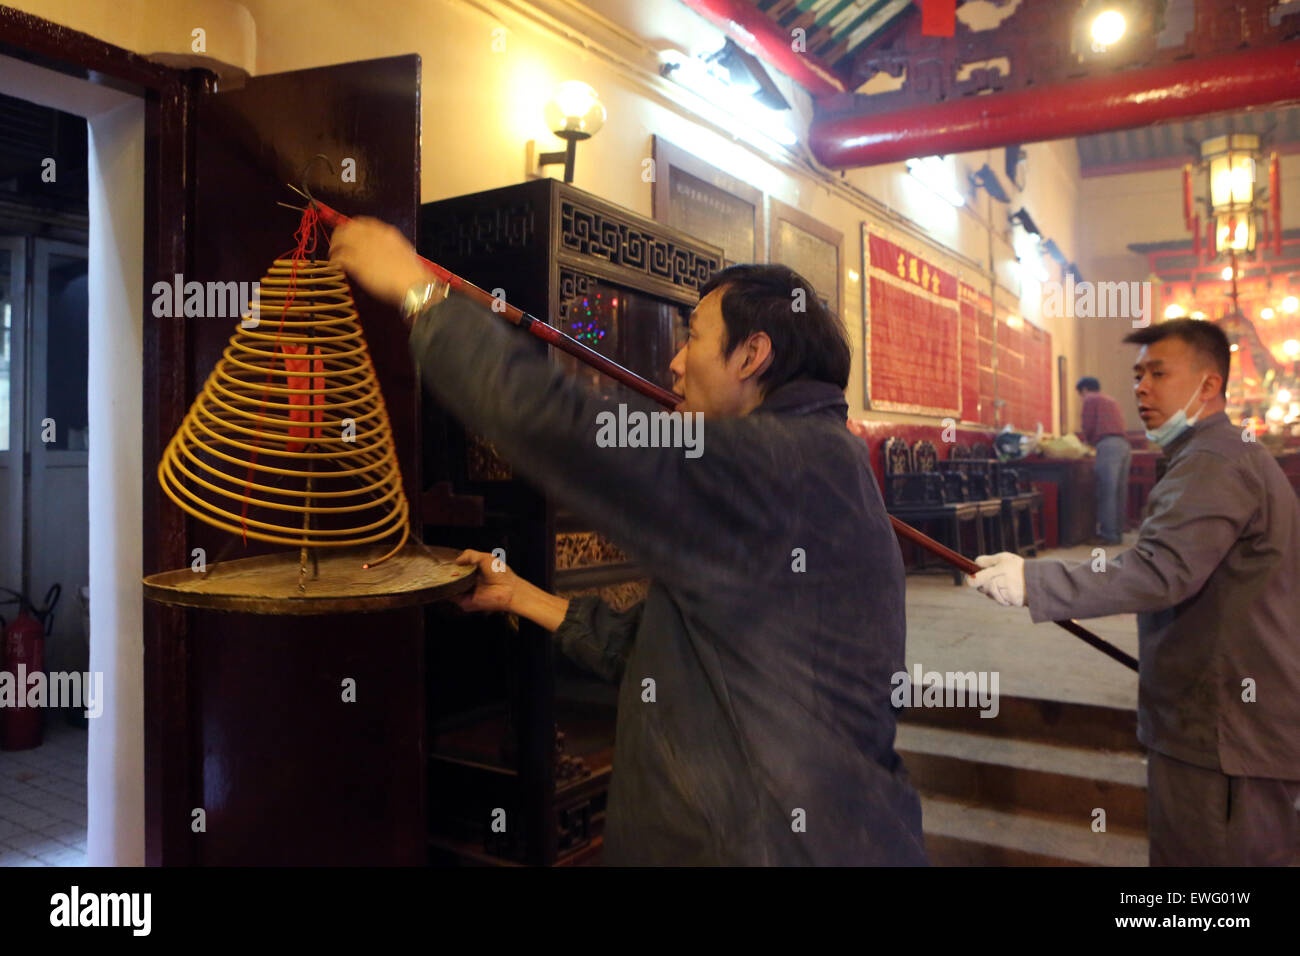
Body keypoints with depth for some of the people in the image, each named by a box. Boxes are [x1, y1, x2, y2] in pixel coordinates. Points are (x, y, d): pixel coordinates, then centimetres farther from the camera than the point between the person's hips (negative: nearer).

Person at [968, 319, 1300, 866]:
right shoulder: (1241, 454, 16)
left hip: (1219, 736, -11)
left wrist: (1031, 582, -33)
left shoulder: (1211, 467, -19)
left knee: (1200, 854, -1)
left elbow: (1158, 572, -32)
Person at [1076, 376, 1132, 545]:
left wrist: (1088, 442, 20)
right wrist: (1093, 441, 26)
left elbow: (1088, 427, 0)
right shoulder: (1112, 401, 29)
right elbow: (1120, 424, 24)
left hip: (1108, 444, -8)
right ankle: (1117, 532, 10)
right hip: (1124, 444, 8)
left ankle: (1108, 533, -10)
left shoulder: (1090, 400, 7)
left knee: (1106, 492, -8)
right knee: (1119, 492, 8)